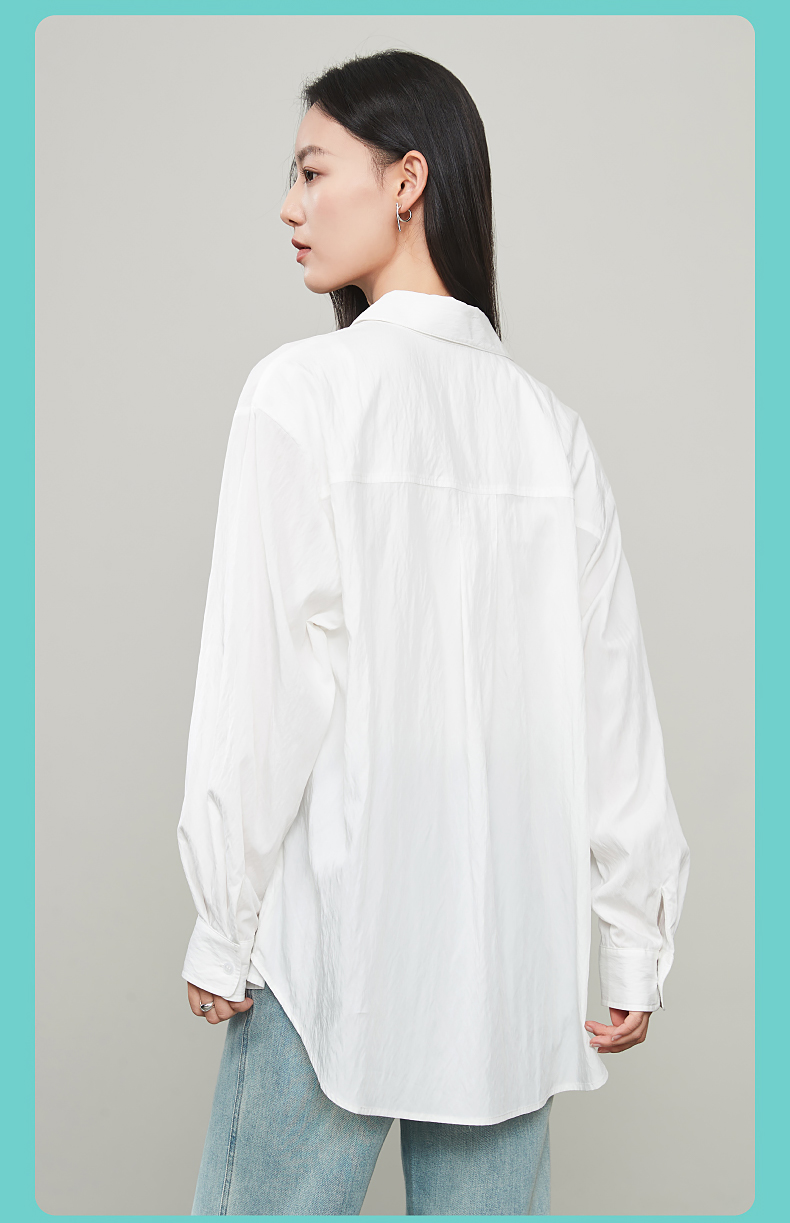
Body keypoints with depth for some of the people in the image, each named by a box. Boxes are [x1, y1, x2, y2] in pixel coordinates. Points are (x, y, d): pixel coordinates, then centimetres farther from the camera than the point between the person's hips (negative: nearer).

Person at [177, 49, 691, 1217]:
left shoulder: (305, 390, -8)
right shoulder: (549, 421, 5)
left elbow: (263, 683, -10)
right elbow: (613, 697, 4)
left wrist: (221, 930, -2)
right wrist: (638, 944, 11)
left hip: (339, 916, -4)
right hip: (513, 936, 5)